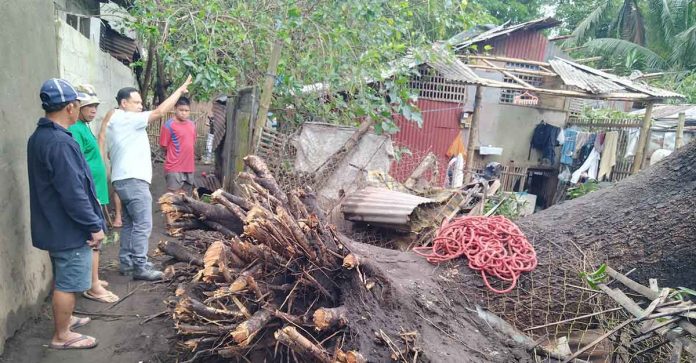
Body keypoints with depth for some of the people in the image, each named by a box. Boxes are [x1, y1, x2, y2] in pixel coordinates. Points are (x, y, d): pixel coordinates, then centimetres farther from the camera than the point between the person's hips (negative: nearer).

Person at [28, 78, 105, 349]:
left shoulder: (38, 137, 7)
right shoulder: (60, 143, -25)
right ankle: (61, 336, 19)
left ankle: (64, 318, 41)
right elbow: (73, 194, -26)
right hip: (69, 227, -10)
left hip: (53, 224, 10)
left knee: (62, 279, 24)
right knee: (67, 283, 5)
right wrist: (95, 226, -17)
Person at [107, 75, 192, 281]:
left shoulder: (114, 122, 19)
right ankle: (140, 267, -5)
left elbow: (110, 154, 24)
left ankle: (126, 262, 21)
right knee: (143, 224, -8)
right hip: (133, 180, -11)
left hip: (123, 179, 11)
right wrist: (180, 90, -12)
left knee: (129, 223, 15)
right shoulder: (127, 119, -11)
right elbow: (160, 112, -17)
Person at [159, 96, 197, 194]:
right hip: (174, 167, -6)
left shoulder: (192, 124, 7)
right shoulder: (169, 125, -12)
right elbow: (164, 146, -8)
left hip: (189, 166, 6)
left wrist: (188, 155, 11)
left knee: (184, 194, 16)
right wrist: (175, 154, 2)